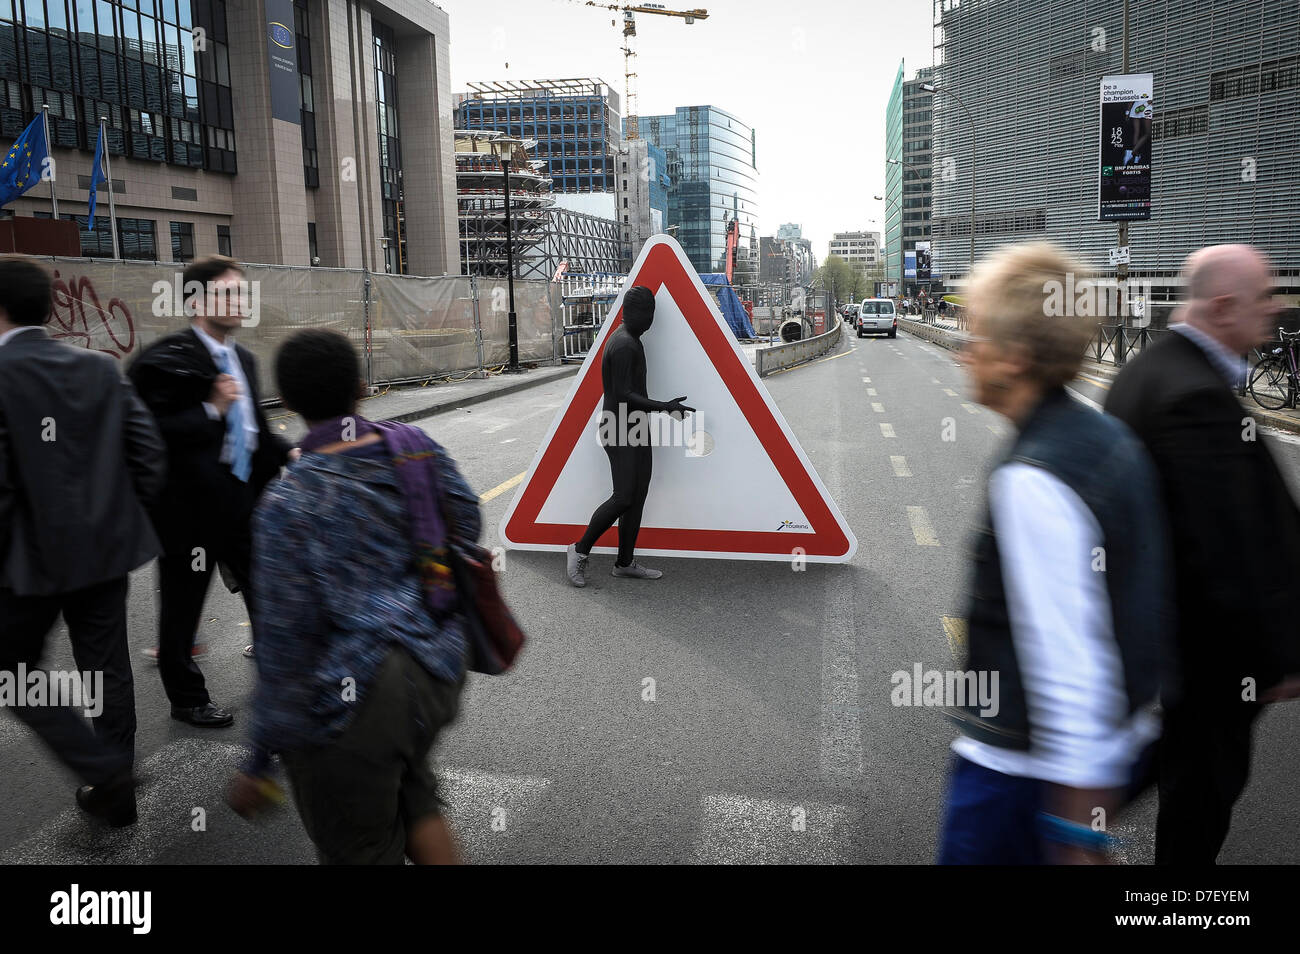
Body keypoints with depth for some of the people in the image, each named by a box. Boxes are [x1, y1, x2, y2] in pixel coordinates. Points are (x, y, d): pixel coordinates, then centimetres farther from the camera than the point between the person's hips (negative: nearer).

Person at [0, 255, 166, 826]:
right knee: (108, 668, 15)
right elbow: (149, 452, 1)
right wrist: (119, 516, 12)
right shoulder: (102, 369, 1)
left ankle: (104, 772, 5)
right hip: (108, 548, 6)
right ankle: (117, 789, 28)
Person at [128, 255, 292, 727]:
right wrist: (211, 410, -26)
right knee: (182, 606, 11)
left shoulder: (242, 357, 10)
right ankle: (187, 698, 29)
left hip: (244, 499, 7)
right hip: (190, 506, -7)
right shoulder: (167, 359, -15)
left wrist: (288, 456, 4)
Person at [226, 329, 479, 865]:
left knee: (362, 850, 16)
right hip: (438, 669, 6)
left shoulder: (288, 504, -17)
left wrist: (259, 764, -5)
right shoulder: (418, 449, -5)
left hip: (355, 697, -6)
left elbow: (285, 644, -15)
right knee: (411, 796, 33)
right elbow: (467, 528, 7)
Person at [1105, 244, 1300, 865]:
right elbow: (1232, 549, -27)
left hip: (1148, 620, 10)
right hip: (1206, 639, -9)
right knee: (1206, 778, 11)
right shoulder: (1200, 396, -28)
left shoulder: (1146, 369, 4)